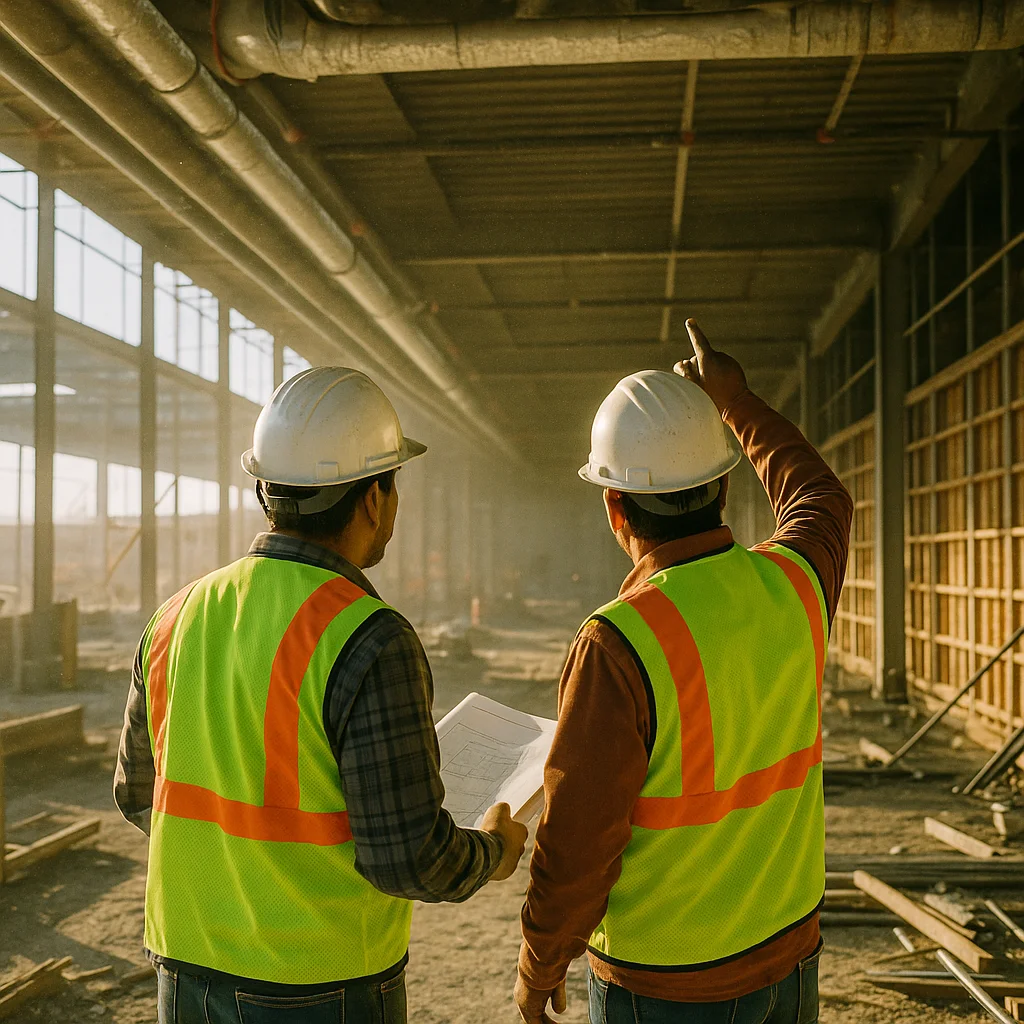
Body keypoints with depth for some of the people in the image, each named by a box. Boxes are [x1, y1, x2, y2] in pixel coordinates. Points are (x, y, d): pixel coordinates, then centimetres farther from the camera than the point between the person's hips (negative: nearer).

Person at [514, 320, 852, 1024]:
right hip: (788, 958, 6)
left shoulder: (618, 647, -27)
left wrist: (540, 966, -3)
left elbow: (579, 839, -20)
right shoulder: (792, 586, -9)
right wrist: (738, 400, 25)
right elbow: (820, 501, 16)